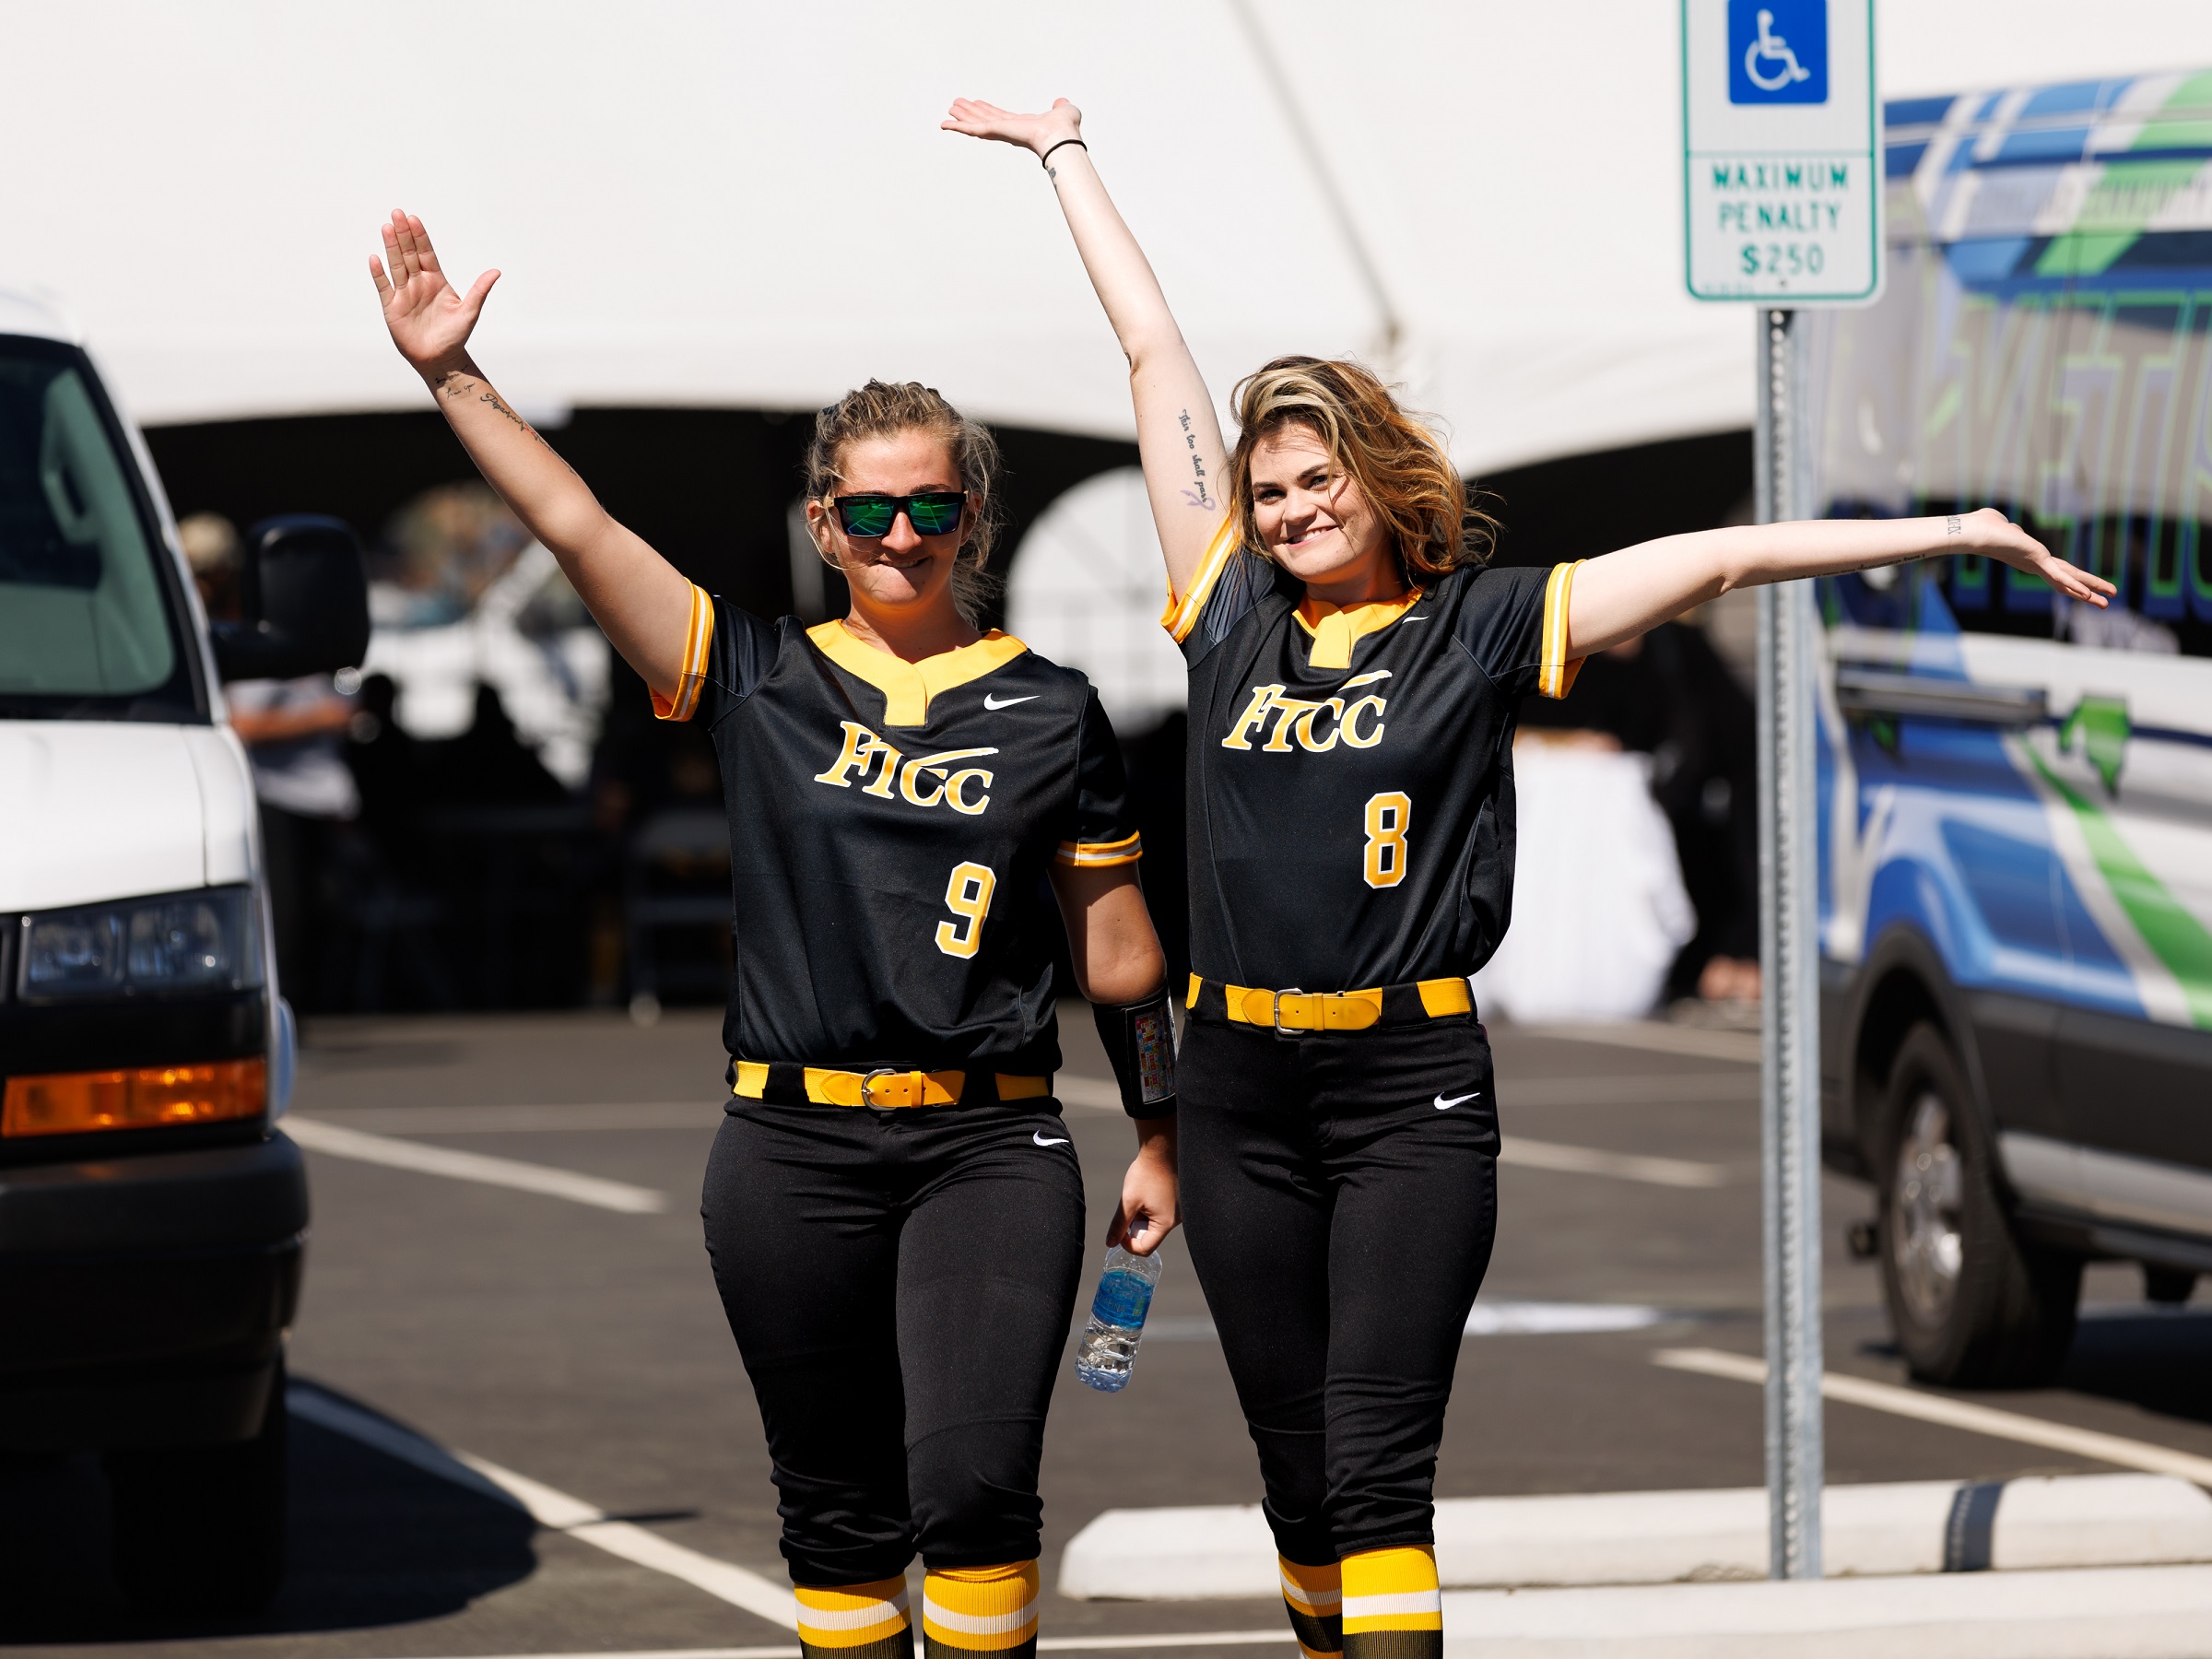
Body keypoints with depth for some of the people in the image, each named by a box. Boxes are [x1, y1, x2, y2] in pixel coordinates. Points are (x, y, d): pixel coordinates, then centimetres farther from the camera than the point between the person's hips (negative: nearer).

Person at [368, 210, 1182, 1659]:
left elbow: (1118, 950, 12)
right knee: (838, 1510, 6)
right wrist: (452, 376, -7)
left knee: (974, 1478, -18)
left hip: (989, 1145, -2)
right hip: (792, 1154, 2)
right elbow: (578, 527, 0)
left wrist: (1158, 1138, 13)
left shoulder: (1051, 712, 6)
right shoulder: (762, 680, 7)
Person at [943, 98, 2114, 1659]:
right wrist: (1066, 152, 25)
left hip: (1411, 1086, -3)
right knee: (1297, 1467, 8)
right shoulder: (1233, 612, 9)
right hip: (1243, 1083, 3)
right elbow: (1155, 351, 14)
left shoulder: (1479, 627, 2)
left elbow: (1715, 558, -2)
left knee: (1379, 1464, -10)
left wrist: (1954, 533, -5)